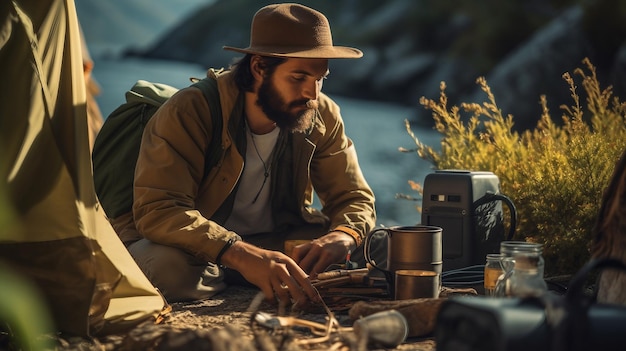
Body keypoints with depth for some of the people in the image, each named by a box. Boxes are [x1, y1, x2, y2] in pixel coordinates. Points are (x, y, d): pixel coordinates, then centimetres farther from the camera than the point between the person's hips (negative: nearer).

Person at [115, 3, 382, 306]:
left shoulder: (323, 116, -7)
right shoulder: (190, 112, -23)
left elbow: (355, 198, -3)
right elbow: (158, 210, -34)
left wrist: (341, 238, -31)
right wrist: (242, 256, -51)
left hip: (276, 243, 4)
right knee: (168, 267, -39)